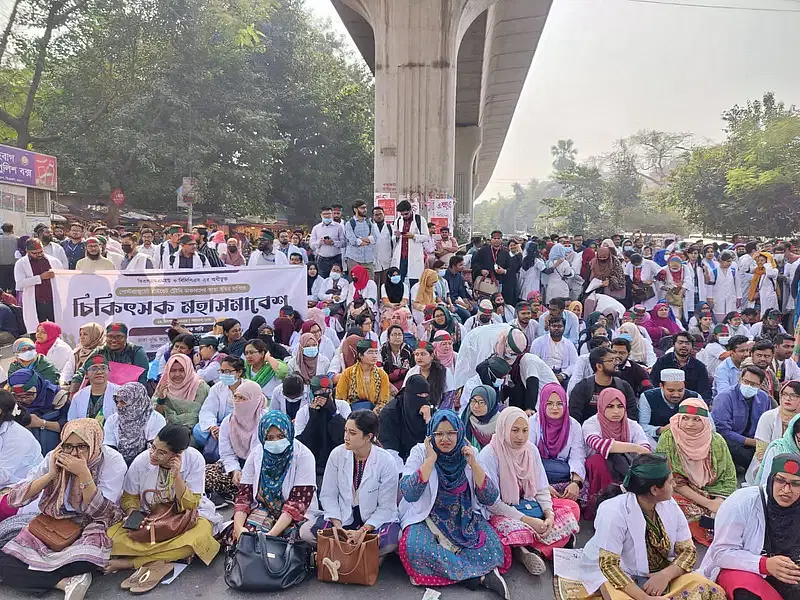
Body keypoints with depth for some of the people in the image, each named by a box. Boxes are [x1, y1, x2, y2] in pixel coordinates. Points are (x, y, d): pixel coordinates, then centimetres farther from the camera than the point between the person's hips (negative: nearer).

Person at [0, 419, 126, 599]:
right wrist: (51, 474, -22)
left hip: (91, 526, -4)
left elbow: (100, 512, -20)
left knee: (87, 559, -36)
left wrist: (83, 473, -29)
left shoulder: (113, 461, -16)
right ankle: (68, 582, -16)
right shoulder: (54, 458, -7)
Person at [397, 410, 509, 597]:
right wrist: (431, 459, -25)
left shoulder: (469, 454, -2)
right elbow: (408, 494, -25)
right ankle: (479, 573, -20)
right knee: (416, 548, -33)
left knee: (493, 546, -25)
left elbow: (490, 499, -8)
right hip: (428, 517, -1)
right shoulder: (420, 452, -9)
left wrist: (473, 464, -19)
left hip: (464, 518, 2)